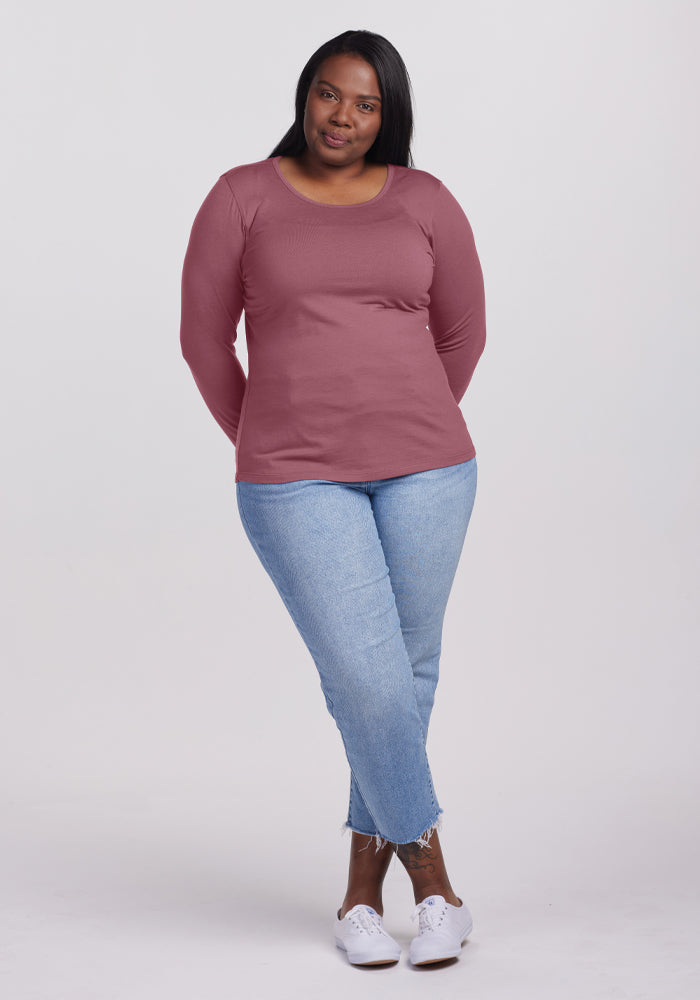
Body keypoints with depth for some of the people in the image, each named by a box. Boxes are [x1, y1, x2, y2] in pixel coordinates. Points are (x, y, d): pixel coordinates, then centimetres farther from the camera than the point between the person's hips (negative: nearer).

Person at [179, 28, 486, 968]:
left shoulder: (424, 201, 6)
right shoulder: (243, 197, 3)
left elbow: (462, 333, 16)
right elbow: (205, 336, 8)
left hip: (426, 473, 2)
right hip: (295, 484, -2)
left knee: (409, 672, 5)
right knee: (367, 678, -9)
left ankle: (362, 891, 20)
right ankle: (435, 886, 9)